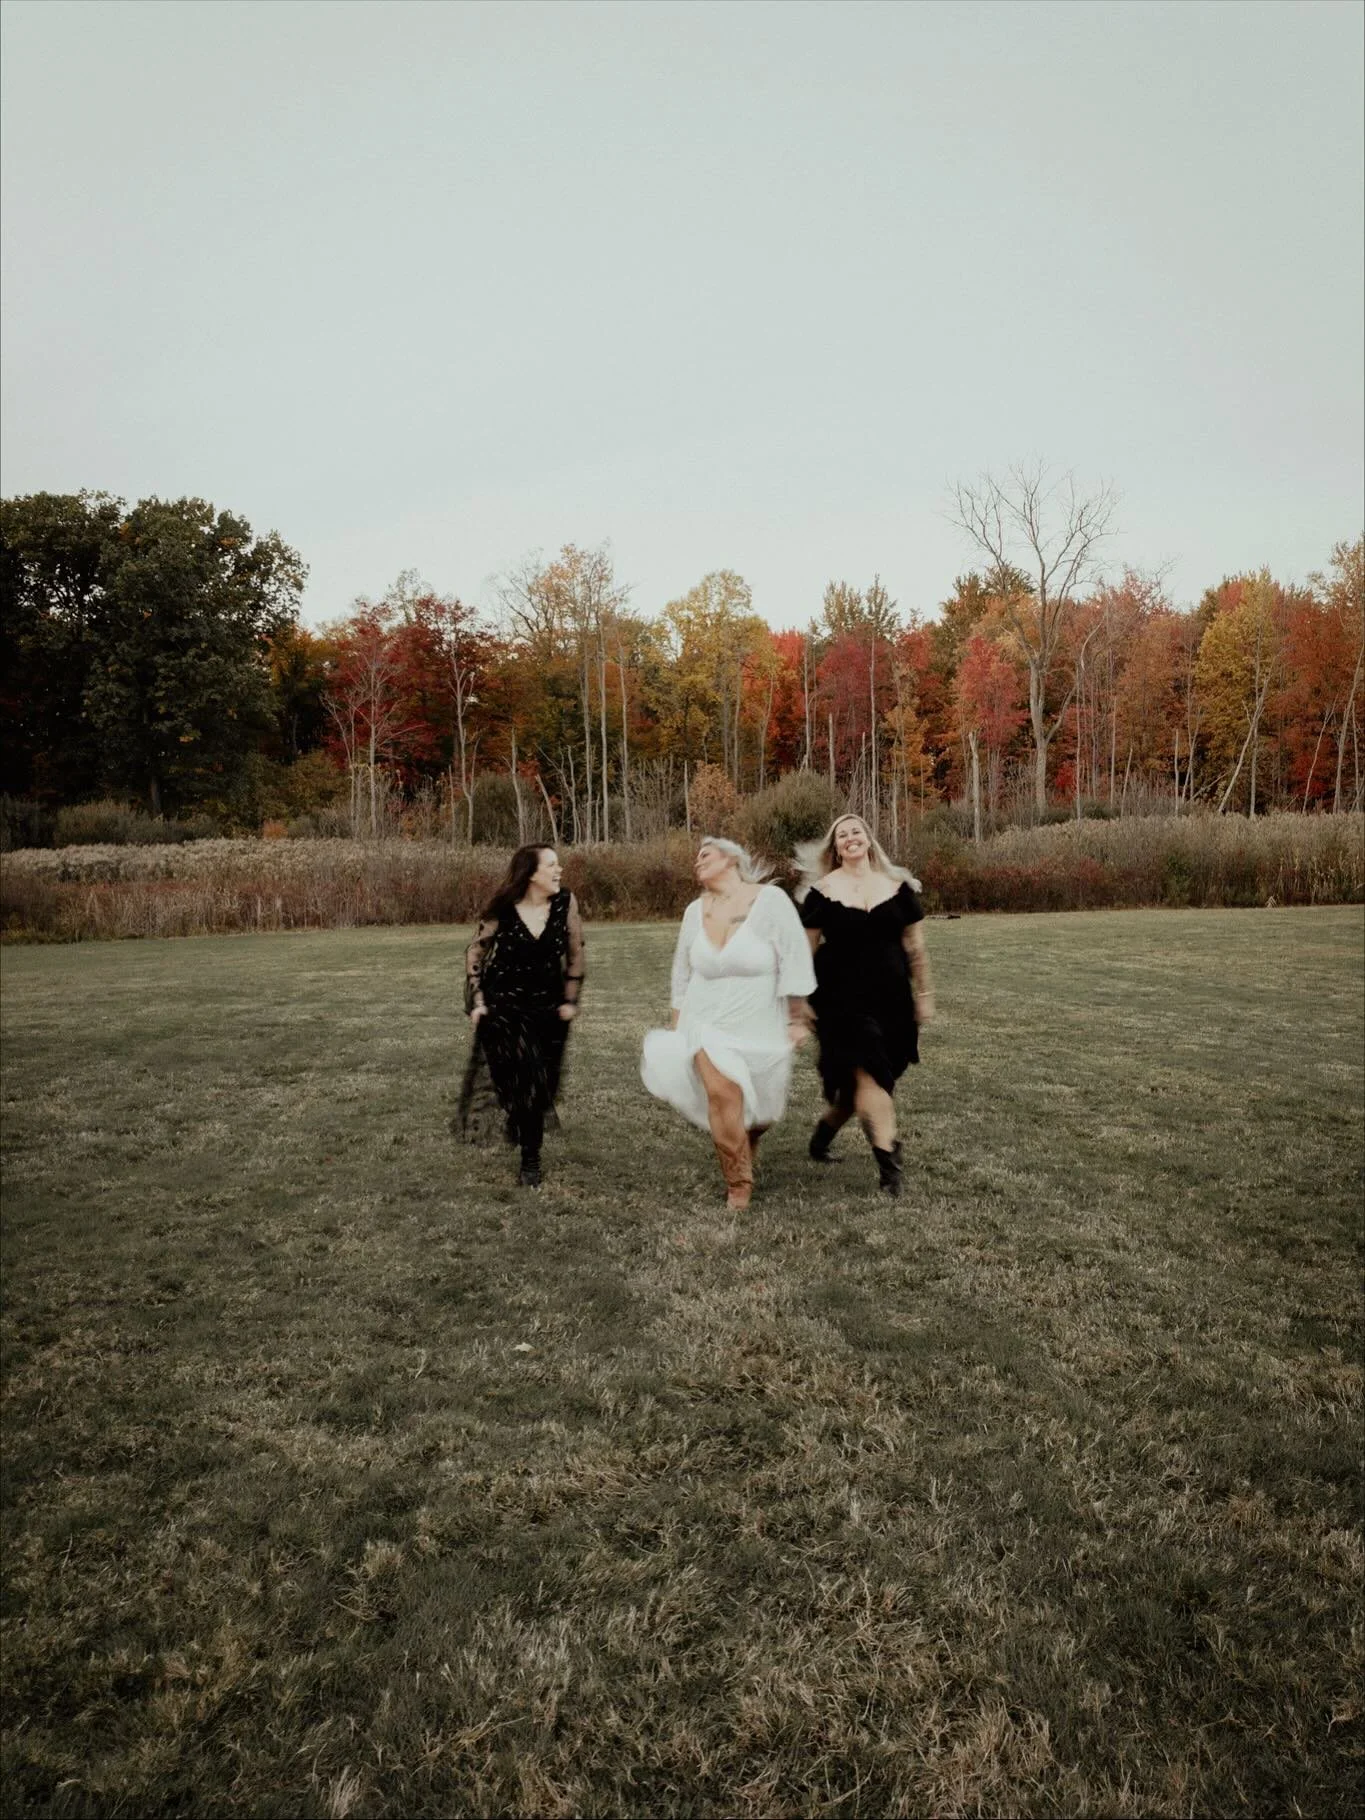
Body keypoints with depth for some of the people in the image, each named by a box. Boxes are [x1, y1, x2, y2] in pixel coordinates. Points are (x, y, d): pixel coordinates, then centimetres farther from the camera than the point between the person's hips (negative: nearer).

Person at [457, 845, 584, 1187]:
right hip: (502, 1006, -1)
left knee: (540, 1084, 5)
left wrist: (570, 999, 1)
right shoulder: (503, 910, -12)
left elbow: (575, 953, 1)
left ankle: (530, 1160, 22)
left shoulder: (565, 902, -10)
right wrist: (476, 1001, -1)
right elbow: (475, 953, 2)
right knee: (513, 1079, -2)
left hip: (547, 1009, 1)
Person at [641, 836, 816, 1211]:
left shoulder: (770, 899, -12)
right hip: (709, 1021, 2)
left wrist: (797, 1018, -13)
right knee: (720, 1092, -17)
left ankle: (746, 1146, 44)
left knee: (758, 1104, 10)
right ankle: (738, 1182, -3)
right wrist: (677, 1025, 15)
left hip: (760, 1026, -2)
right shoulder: (695, 910, 2)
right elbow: (683, 970, 13)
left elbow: (794, 959, -12)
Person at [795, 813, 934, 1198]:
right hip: (842, 997, -3)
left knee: (859, 1080, 10)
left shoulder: (897, 886, 6)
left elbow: (914, 946, 10)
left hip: (890, 997, 4)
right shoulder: (822, 890, -2)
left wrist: (924, 994, 11)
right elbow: (807, 949, 1)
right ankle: (888, 1159, -7)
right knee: (867, 1076, -11)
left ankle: (822, 1134, 34)